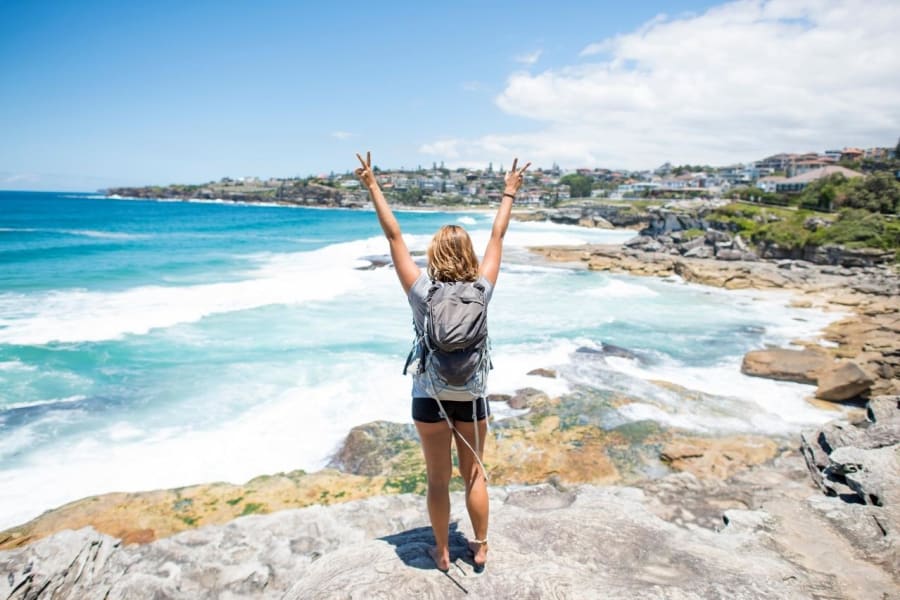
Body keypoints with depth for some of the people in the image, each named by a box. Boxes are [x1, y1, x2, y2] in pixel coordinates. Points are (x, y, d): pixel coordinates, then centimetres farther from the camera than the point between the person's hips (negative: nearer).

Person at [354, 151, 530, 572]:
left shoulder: (422, 293, -16)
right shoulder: (481, 291, -13)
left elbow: (394, 236, -12)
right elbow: (497, 236, -1)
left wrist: (372, 186, -5)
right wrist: (509, 193, 11)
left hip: (430, 397, -1)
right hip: (471, 395, 1)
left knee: (438, 480, 13)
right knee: (475, 475, 18)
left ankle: (443, 553, 30)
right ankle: (480, 548, 33)